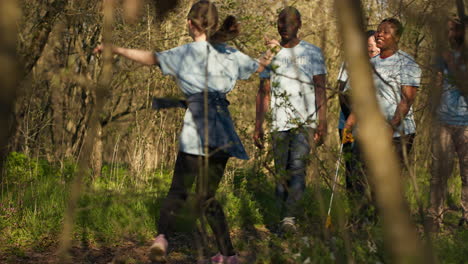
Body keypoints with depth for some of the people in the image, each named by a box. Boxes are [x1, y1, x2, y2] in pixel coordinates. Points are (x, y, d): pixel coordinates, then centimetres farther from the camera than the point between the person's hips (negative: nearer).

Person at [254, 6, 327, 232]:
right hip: (279, 125, 3)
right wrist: (258, 126, 7)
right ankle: (284, 221, 6)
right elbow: (264, 93, 15)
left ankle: (289, 216, -24)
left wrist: (322, 122, -7)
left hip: (305, 123, -3)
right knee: (281, 174, 2)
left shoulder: (312, 53, 8)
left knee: (297, 166, -20)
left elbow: (320, 89, 3)